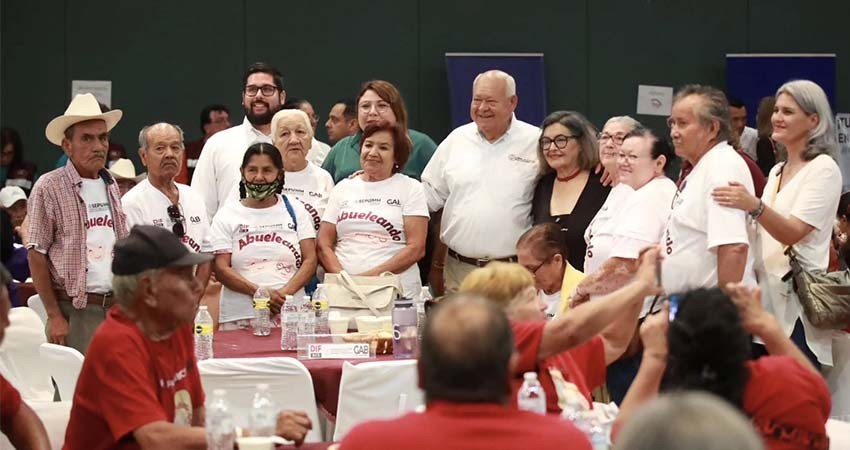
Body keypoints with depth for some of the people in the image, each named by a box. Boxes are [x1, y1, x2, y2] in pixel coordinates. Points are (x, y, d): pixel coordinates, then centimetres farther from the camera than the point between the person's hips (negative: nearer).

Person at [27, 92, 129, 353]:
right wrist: (54, 317, -11)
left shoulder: (111, 187, 14)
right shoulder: (49, 188, -5)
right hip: (73, 310, -5)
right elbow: (36, 257, -7)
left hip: (115, 307, 5)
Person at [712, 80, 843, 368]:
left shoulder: (823, 169, -8)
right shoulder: (777, 172, 18)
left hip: (797, 306, -8)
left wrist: (754, 206, -35)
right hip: (768, 296, 8)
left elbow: (792, 233, -20)